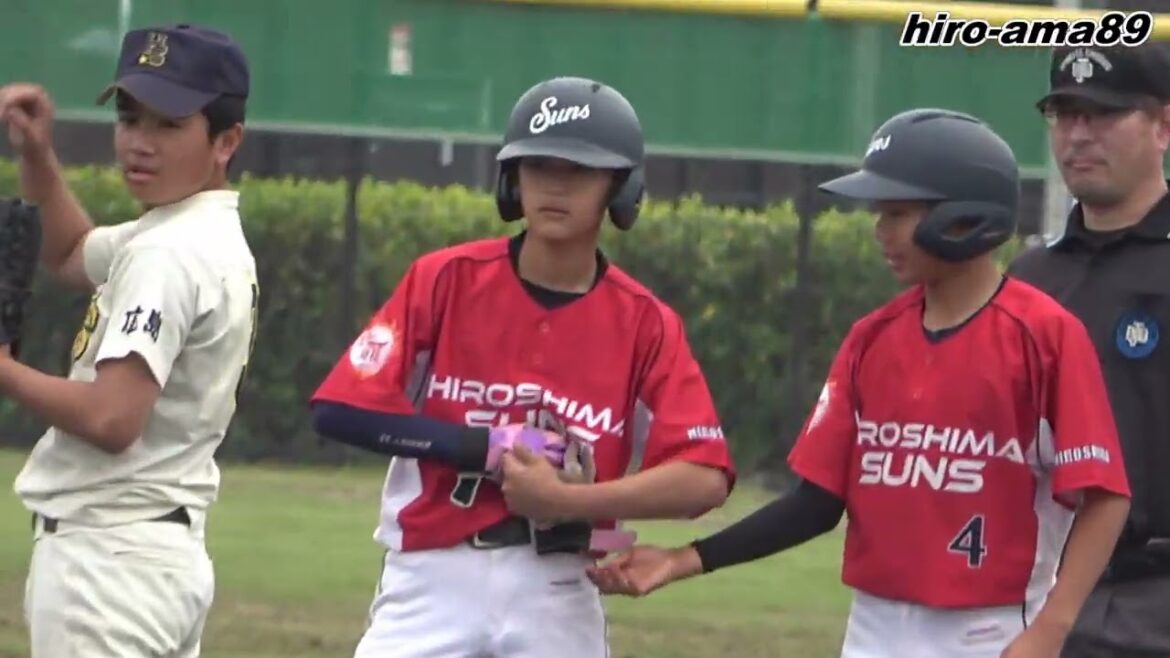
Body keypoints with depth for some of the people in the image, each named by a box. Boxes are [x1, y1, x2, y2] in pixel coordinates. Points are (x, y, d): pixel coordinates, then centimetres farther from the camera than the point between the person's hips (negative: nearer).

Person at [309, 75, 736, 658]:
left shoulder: (644, 325, 0)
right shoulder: (446, 280, -1)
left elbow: (704, 479, -11)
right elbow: (341, 410, -9)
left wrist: (566, 499, -23)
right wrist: (494, 447, -15)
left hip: (557, 598, 1)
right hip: (435, 582, -1)